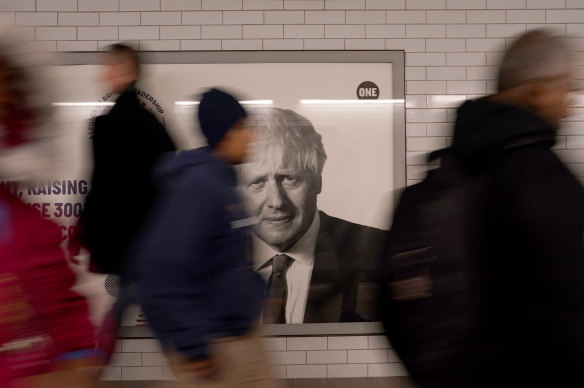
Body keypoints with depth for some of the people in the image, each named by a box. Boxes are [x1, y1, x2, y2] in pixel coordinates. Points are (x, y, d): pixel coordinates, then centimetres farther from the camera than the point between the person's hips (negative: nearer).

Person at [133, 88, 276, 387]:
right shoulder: (198, 184, -20)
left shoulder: (222, 181, 8)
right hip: (215, 348, -9)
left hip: (242, 337, 9)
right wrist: (192, 346, -24)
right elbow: (161, 267, -27)